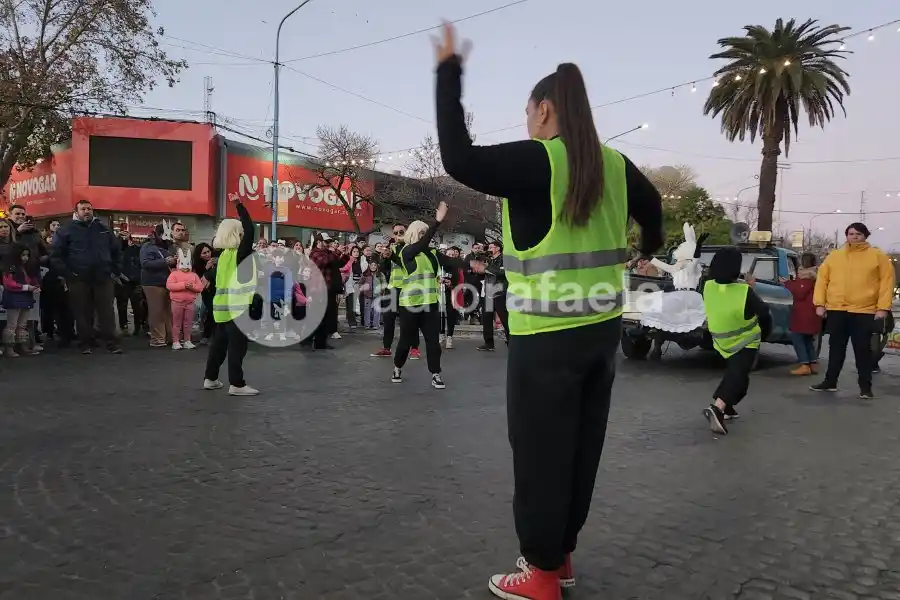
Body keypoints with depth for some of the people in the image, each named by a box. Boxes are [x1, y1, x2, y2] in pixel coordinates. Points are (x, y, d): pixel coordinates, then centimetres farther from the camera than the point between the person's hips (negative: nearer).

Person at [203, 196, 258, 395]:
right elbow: (250, 230, -22)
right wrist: (239, 205, -18)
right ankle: (236, 384, -2)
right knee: (237, 345, -4)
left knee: (220, 343, 16)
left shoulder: (224, 255, 10)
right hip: (236, 308, -8)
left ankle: (210, 378, 25)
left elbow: (210, 276, 19)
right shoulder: (238, 253, -13)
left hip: (224, 307, 8)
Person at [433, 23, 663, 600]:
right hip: (603, 327, 8)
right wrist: (651, 245, 48)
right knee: (582, 448, 16)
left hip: (548, 336, -7)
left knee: (540, 453, 5)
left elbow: (459, 160, -23)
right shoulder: (613, 164, 9)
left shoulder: (537, 160, -13)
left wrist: (450, 74, -14)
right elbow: (652, 205, 26)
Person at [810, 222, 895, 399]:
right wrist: (819, 303, -1)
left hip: (864, 311, -2)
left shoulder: (878, 256, 2)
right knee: (836, 348, 11)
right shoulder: (833, 256, 8)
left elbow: (887, 281, -1)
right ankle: (830, 382, 20)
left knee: (863, 350, 3)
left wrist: (883, 307, -9)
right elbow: (822, 280, 7)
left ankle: (865, 386, 13)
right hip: (836, 310, 2)